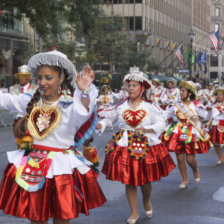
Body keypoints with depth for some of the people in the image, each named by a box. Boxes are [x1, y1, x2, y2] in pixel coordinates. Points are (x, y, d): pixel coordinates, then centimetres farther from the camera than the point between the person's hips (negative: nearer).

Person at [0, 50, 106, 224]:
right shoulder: (32, 102, 4)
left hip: (61, 167, -4)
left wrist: (85, 92, -53)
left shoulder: (70, 105, -12)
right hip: (32, 166, 4)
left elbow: (82, 113, -35)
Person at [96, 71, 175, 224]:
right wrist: (99, 125, -9)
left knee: (145, 179, 6)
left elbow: (162, 124, -5)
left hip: (145, 146, -1)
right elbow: (110, 120, 11)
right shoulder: (121, 107, 2)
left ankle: (147, 202, 38)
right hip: (125, 146, 1)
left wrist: (146, 129, -20)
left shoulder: (149, 108, -2)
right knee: (129, 181, 3)